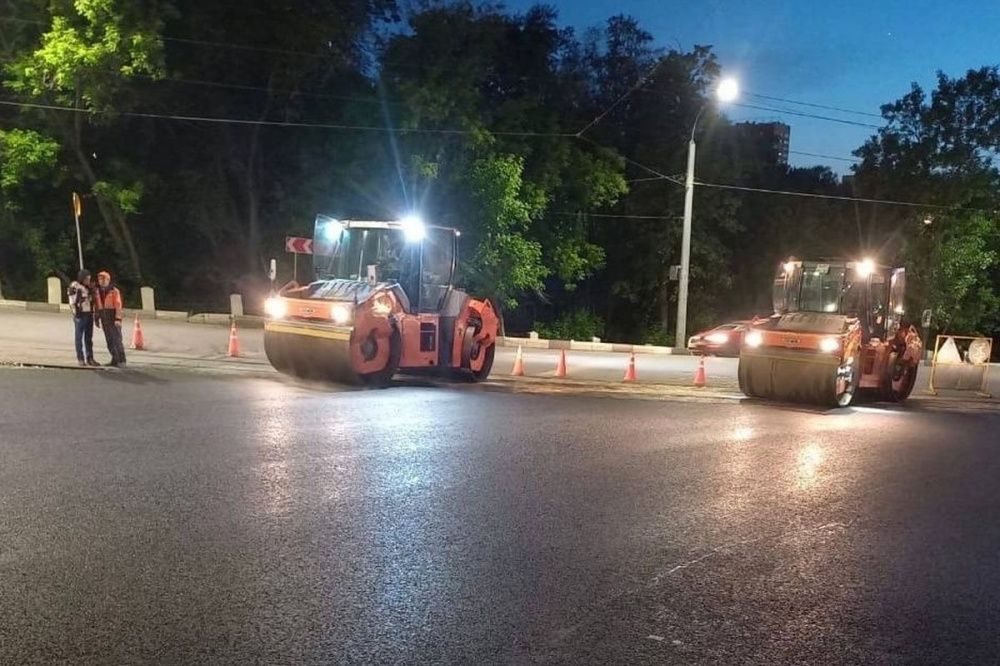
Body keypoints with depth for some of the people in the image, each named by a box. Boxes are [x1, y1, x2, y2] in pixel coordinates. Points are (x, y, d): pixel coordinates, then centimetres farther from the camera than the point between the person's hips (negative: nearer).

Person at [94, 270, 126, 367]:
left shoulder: (114, 291, -8)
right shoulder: (97, 292, 8)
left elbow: (118, 305, -13)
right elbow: (96, 307, 12)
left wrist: (118, 319, -21)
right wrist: (97, 319, 10)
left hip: (114, 318, -6)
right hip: (104, 319, 6)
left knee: (117, 339, -10)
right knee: (109, 340, 7)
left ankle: (121, 360, -7)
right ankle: (115, 359, 14)